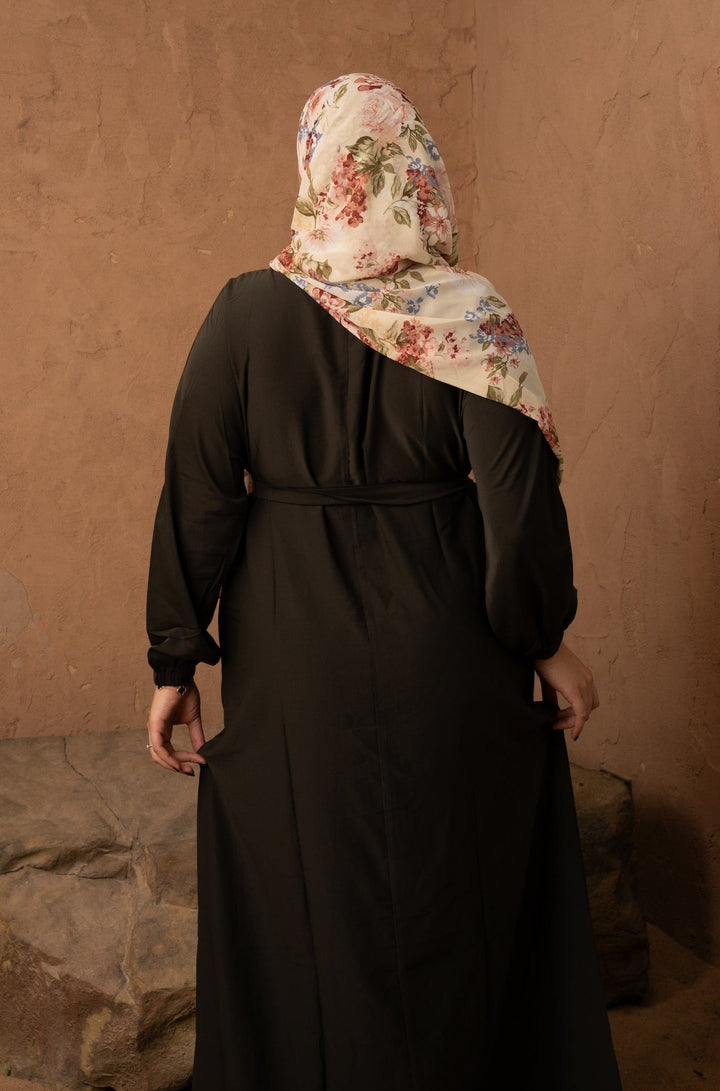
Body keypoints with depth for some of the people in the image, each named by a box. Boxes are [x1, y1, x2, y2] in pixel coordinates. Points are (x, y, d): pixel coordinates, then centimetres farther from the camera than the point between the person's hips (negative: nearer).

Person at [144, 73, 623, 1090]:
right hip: (447, 663, 0)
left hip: (292, 666, 1)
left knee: (303, 911, 17)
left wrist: (177, 663, 0)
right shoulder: (472, 315, -9)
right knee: (460, 900, 19)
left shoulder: (246, 310, -6)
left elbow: (196, 497, -7)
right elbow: (520, 500, -13)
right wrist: (548, 643, 0)